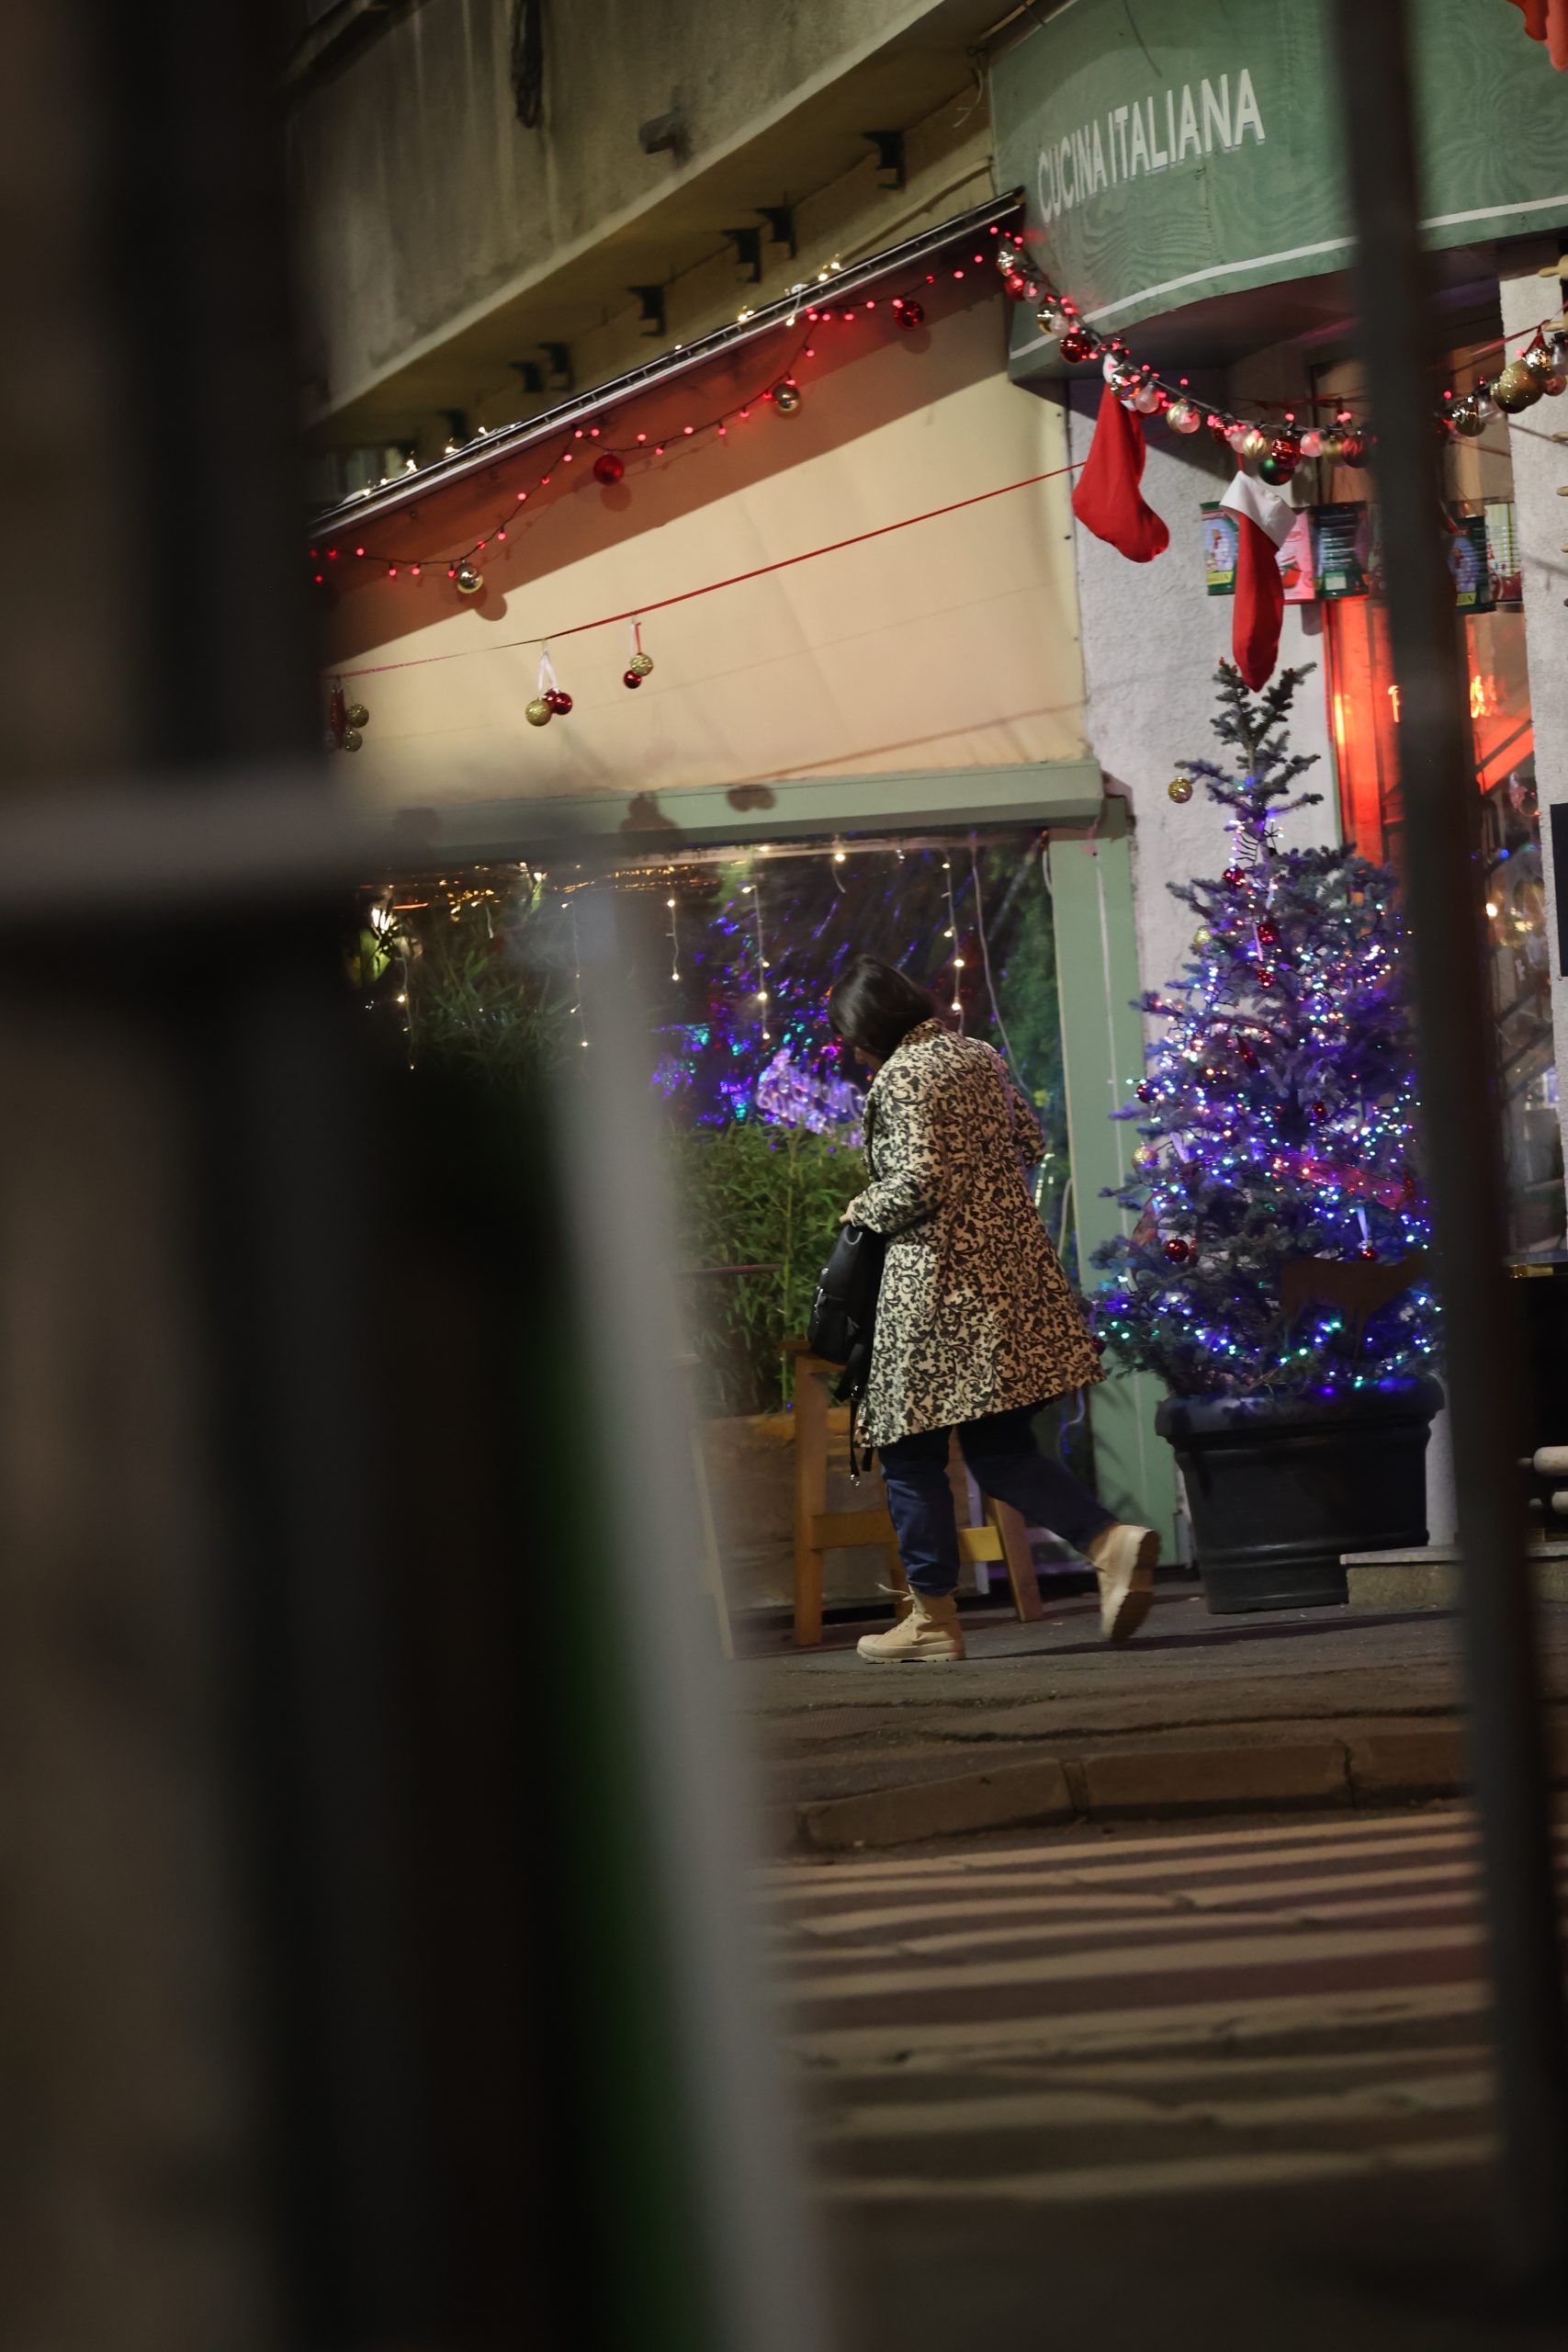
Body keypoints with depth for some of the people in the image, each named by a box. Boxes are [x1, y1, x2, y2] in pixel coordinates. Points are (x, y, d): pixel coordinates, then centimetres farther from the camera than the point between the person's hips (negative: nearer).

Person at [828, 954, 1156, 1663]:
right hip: (1014, 1266, 8)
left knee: (911, 1449, 5)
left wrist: (864, 1211, -2)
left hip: (941, 1284, -8)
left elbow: (916, 1184, -20)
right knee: (1002, 1450, 11)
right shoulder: (979, 1057, 12)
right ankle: (1111, 1542, -9)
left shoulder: (900, 1079, -12)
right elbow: (1030, 1142, 21)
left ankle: (933, 1616, 9)